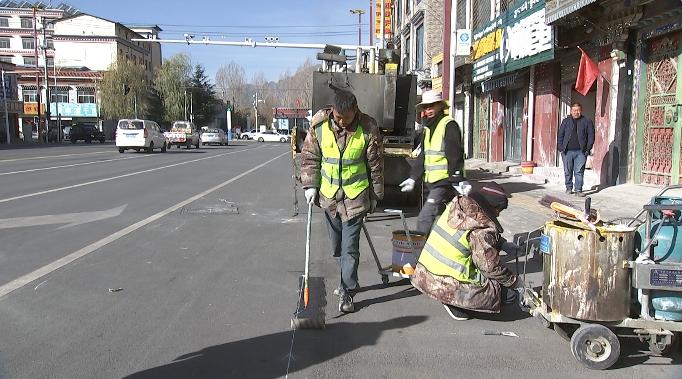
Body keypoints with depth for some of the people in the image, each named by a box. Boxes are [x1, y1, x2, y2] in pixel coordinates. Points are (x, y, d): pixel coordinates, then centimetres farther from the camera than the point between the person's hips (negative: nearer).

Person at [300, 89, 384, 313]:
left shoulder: (368, 128, -12)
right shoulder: (319, 124, -8)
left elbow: (376, 164, -2)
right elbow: (309, 157, 4)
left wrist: (375, 196, 4)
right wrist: (310, 186, -2)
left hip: (355, 196, -3)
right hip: (328, 195, 4)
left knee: (350, 246, -4)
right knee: (337, 246, 15)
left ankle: (347, 292, 7)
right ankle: (349, 281, 35)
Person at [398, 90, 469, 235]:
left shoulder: (449, 125, -10)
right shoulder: (428, 128, 18)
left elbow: (455, 155, -18)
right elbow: (423, 156, 23)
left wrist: (458, 179, -23)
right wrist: (413, 178, 18)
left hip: (445, 181, -9)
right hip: (433, 183, 9)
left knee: (425, 219, -15)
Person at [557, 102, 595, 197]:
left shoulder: (587, 121, 7)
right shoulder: (566, 121, 11)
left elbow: (591, 135, 5)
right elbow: (560, 135, 9)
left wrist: (588, 149, -3)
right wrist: (561, 148, -1)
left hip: (581, 152, -1)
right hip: (567, 151, 1)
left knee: (579, 172, -3)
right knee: (568, 171, 6)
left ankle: (578, 189, 2)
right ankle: (569, 188, 18)